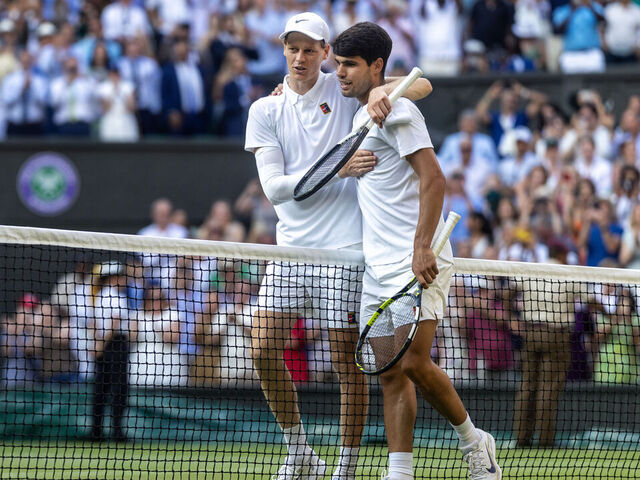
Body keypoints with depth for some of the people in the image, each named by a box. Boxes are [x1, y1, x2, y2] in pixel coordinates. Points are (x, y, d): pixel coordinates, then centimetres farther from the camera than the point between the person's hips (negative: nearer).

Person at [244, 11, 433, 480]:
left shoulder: (345, 90, 1)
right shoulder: (266, 110, 6)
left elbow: (422, 85, -3)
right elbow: (274, 186, -5)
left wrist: (385, 91, -24)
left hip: (342, 247, -3)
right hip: (290, 248, 3)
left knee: (346, 359, -3)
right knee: (263, 349, -4)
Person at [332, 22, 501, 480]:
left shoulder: (397, 110, -9)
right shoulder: (362, 116, 18)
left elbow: (433, 178, -17)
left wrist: (422, 247, -25)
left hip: (417, 263, -9)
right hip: (379, 267, 9)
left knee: (414, 363, -16)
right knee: (391, 374, 2)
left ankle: (473, 442, 4)